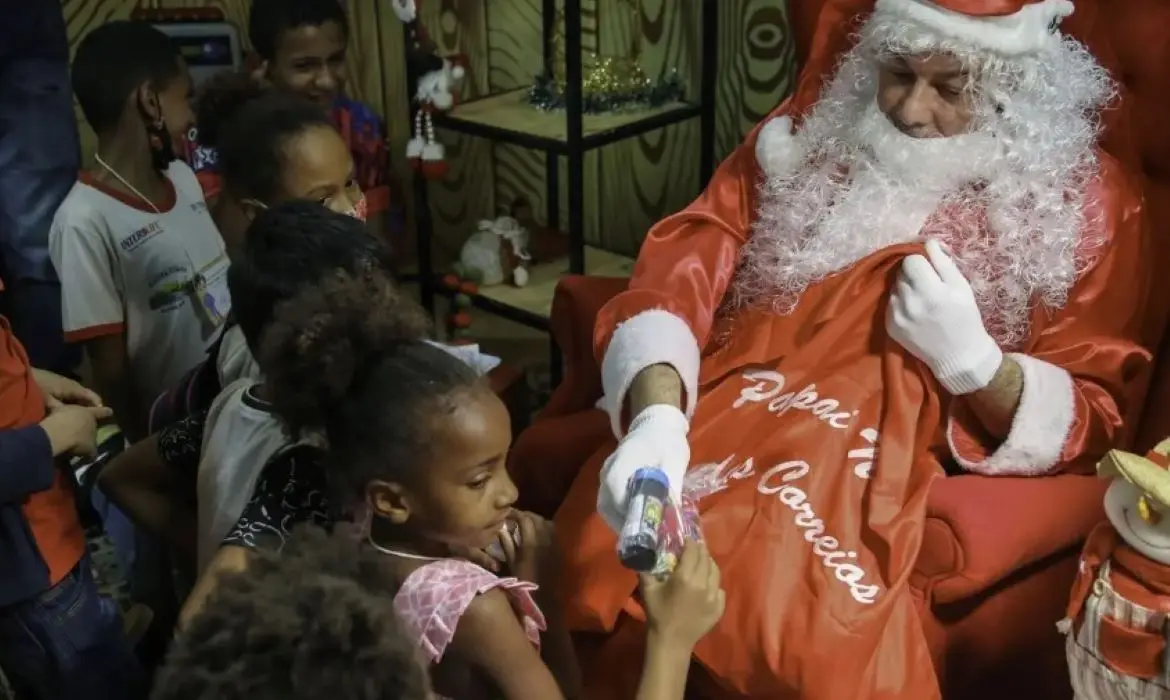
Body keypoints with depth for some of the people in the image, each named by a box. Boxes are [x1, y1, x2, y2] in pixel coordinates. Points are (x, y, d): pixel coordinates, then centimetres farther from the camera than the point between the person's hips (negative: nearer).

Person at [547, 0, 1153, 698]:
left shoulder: (1089, 202, 5)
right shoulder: (811, 130, 10)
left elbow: (1094, 421, 7)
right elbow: (684, 267, -3)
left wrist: (973, 360, -14)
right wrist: (656, 416, -23)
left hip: (897, 491, -1)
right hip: (722, 428, 2)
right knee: (596, 559, -25)